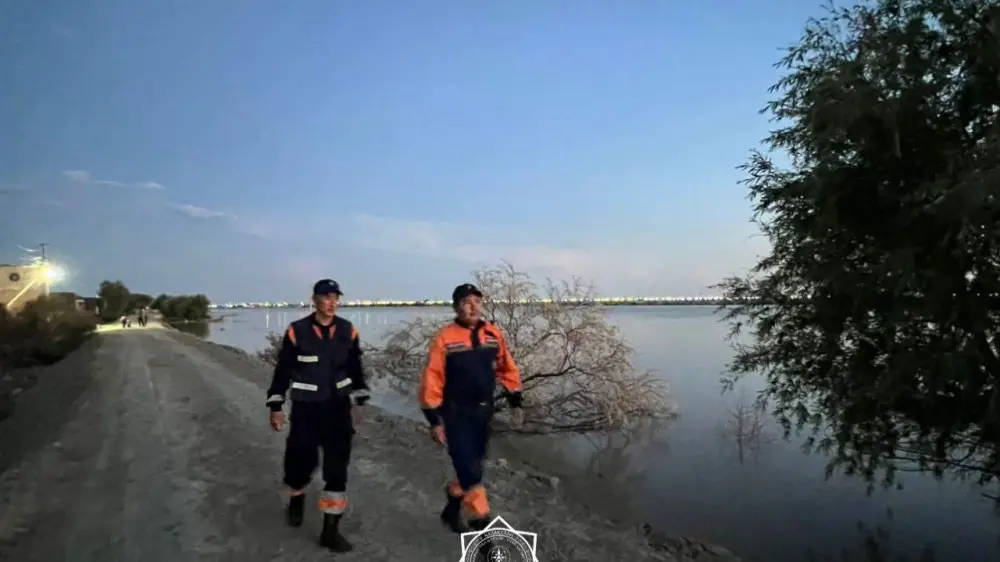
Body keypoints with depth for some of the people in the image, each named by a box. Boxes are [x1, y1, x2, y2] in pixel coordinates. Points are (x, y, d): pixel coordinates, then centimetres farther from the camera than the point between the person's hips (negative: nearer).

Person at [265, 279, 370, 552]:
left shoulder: (348, 331, -1)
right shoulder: (297, 331, -10)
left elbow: (355, 368, 9)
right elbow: (282, 370, -2)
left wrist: (359, 399, 8)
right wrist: (276, 407, -1)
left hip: (338, 406, 2)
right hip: (305, 408, -2)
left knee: (337, 467, -1)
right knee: (301, 459, 7)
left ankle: (330, 530, 10)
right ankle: (296, 499, 43)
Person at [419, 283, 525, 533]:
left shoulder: (494, 334, -1)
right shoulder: (445, 338, -15)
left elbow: (506, 368, 9)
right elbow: (432, 380, -13)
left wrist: (515, 402, 9)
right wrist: (434, 419, -13)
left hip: (484, 411, 6)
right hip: (456, 413, -5)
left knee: (473, 465, 18)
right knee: (469, 469, -7)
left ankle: (452, 509, 40)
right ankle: (481, 521, 7)